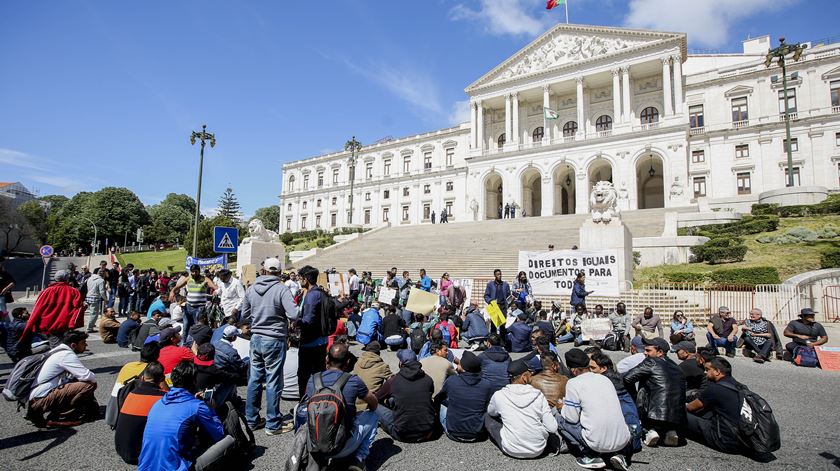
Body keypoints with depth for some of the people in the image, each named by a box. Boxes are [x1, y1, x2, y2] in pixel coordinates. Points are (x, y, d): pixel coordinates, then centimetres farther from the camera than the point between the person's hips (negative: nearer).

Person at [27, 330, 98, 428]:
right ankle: (56, 418, -13)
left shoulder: (59, 352, 13)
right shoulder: (66, 355, -16)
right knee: (89, 385, -21)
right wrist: (93, 377, -1)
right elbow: (88, 376, -22)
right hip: (40, 400, -9)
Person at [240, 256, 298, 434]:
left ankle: (251, 419, 27)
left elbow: (244, 316, 11)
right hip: (274, 340, -5)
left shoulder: (251, 289, 2)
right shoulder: (281, 289, -15)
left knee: (255, 379, 15)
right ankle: (273, 424, 12)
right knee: (273, 382, 3)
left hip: (256, 338, 6)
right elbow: (294, 315, -21)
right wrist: (281, 315, 0)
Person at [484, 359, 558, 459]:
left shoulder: (499, 395, -11)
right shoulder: (538, 395, -10)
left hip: (512, 451, -2)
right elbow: (553, 428, -9)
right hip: (538, 450, 2)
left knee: (487, 416, 16)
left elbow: (491, 412, 11)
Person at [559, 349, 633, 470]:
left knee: (560, 420, 13)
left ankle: (591, 456, 4)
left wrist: (563, 407, 15)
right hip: (623, 441, 6)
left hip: (598, 443, -6)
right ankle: (619, 453, 12)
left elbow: (572, 418, -6)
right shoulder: (605, 378, 10)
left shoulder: (573, 383, -8)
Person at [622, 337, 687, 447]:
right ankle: (671, 431, 6)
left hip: (656, 416, -7)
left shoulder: (651, 362, -3)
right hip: (678, 420, 7)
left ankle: (652, 430, 1)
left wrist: (633, 395, 13)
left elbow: (627, 378, -7)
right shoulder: (676, 367, 17)